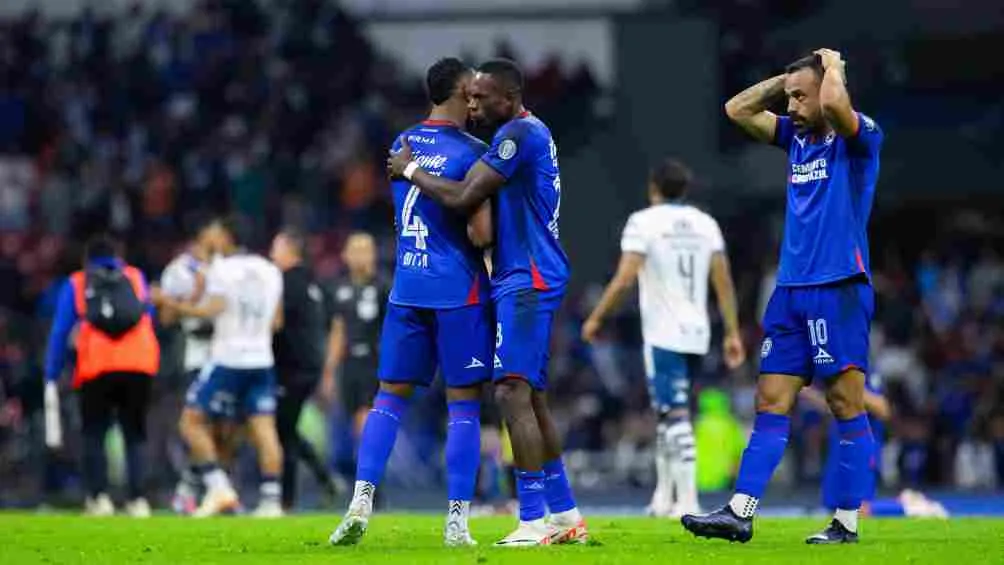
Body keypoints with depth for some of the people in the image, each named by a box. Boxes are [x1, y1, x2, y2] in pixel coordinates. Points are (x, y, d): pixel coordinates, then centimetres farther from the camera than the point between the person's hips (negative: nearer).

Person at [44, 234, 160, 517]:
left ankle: (99, 496, -3)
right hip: (139, 366, 1)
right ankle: (137, 499, 0)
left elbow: (59, 334, 10)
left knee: (94, 434, 12)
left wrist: (51, 379, 11)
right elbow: (150, 322, 19)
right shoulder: (137, 278, 19)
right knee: (135, 435, 11)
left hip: (97, 368, -1)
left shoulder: (76, 284, 16)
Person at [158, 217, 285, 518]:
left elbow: (214, 309, -18)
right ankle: (271, 500, -6)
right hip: (262, 360, 6)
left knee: (192, 422, 4)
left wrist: (175, 305, -11)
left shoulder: (222, 268, -6)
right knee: (264, 429, 1)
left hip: (228, 360, -6)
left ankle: (219, 488, -6)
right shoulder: (271, 271, 12)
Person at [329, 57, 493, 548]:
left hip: (406, 287, 5)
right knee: (463, 403, 1)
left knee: (391, 394, 9)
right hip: (458, 289, -5)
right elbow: (481, 231, -15)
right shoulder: (470, 152, -10)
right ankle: (457, 521, 0)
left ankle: (362, 500, -4)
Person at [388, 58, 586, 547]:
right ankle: (566, 516, 18)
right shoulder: (529, 133, 18)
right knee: (532, 398, 14)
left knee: (513, 393, -15)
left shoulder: (519, 134, -14)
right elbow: (484, 203, 23)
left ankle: (533, 522, -18)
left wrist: (411, 171, -3)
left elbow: (462, 198, -18)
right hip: (527, 278, 11)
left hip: (526, 281, -11)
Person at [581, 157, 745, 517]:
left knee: (675, 415, -7)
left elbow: (624, 279, -14)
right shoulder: (706, 224, 8)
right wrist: (732, 333, 9)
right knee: (667, 410, 18)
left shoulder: (644, 222, -7)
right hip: (696, 332, 6)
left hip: (663, 334, -6)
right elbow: (723, 282, 5)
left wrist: (595, 318, -3)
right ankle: (664, 496, 19)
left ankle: (687, 500, -14)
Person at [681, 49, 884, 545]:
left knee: (847, 406, -4)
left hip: (839, 290, -7)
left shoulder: (858, 138, -7)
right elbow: (738, 109, 21)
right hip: (790, 293, 7)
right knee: (771, 404, 3)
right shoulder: (797, 136, 15)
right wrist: (788, 77, 12)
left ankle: (847, 522, -1)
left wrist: (832, 64, -8)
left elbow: (834, 103, -28)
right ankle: (739, 513, -1)